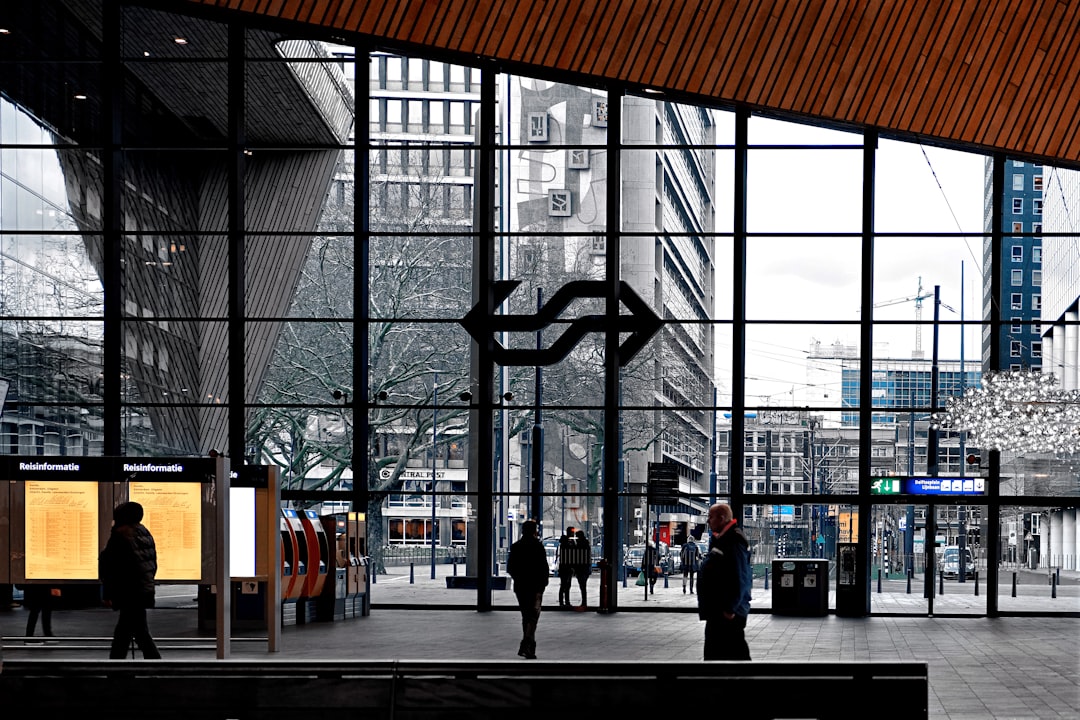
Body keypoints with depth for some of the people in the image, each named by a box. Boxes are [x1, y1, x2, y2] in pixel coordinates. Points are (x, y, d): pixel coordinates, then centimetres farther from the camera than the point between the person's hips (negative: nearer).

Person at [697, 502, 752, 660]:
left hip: (727, 613, -11)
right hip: (716, 609, 11)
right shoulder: (719, 539, 14)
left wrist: (730, 608, -22)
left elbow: (740, 579, -24)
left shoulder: (734, 542, -19)